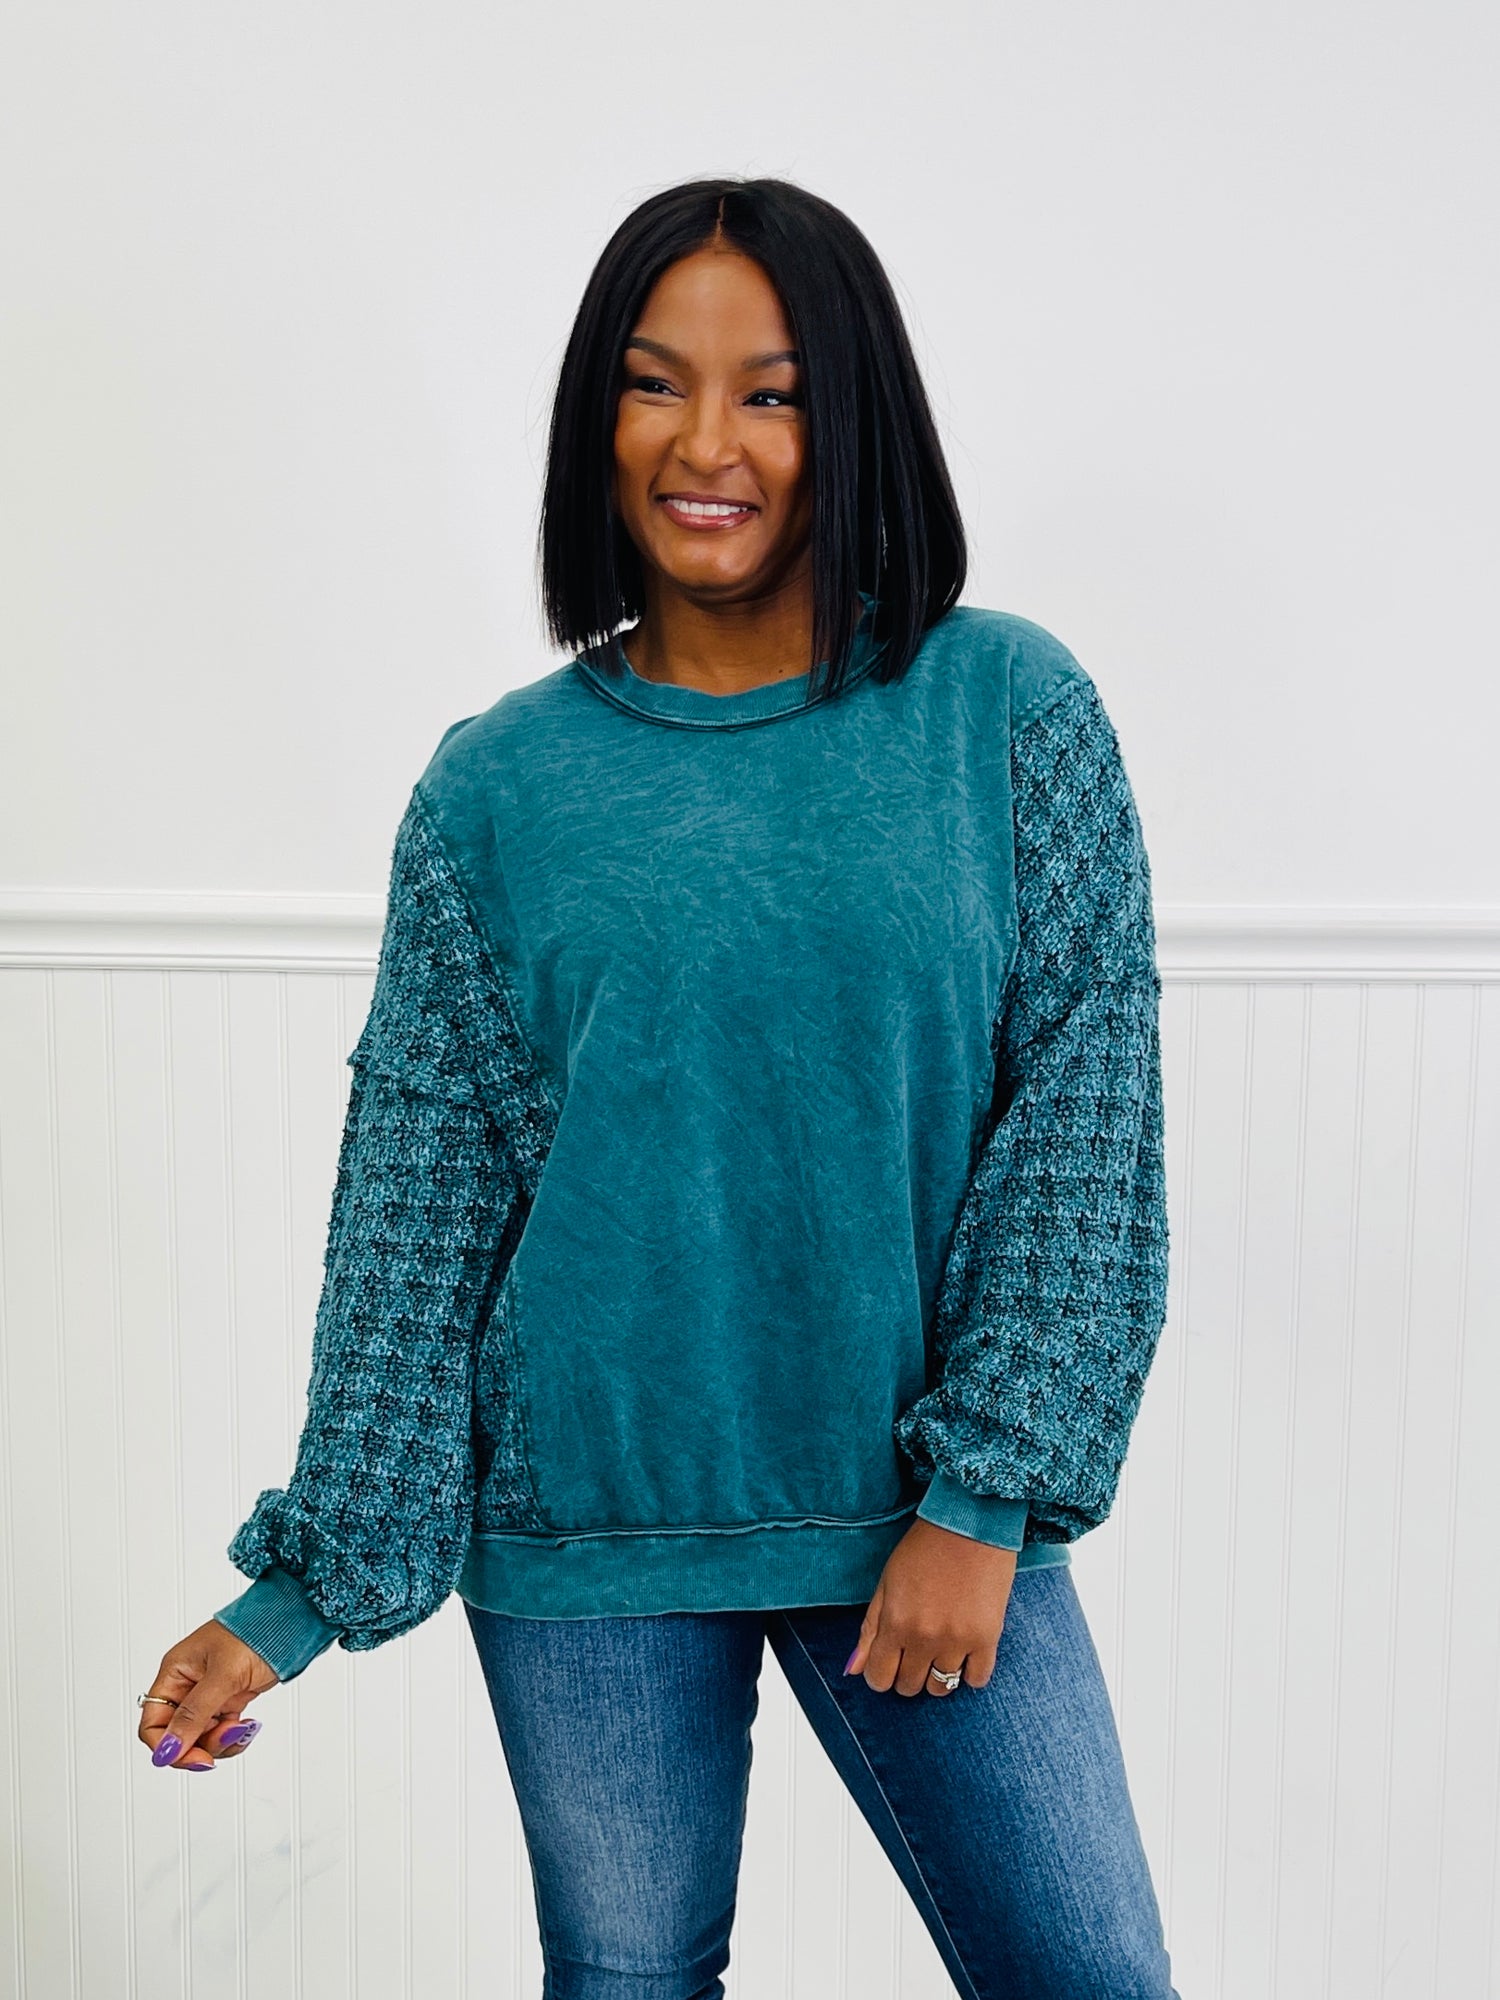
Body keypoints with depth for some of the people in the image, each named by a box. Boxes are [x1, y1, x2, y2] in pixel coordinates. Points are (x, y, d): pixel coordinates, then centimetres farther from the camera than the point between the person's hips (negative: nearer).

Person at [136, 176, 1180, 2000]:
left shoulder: (1008, 710, -3)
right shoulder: (496, 787, -1)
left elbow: (1088, 1099, -4)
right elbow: (416, 1204, 1)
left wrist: (988, 1495, -9)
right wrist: (308, 1581, 0)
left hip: (927, 1509, 0)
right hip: (587, 1527, 1)